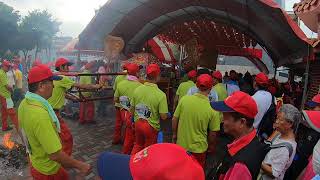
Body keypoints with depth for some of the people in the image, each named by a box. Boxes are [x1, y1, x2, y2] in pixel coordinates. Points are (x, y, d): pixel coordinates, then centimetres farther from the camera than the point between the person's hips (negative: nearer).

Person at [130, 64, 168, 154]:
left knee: (138, 144, 28)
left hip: (138, 123, 5)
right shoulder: (160, 94, -23)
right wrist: (167, 114, 2)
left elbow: (132, 108, 2)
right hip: (151, 126, -4)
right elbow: (163, 116, -21)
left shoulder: (137, 89, -8)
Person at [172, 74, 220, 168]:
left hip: (181, 144, 2)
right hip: (198, 148, -1)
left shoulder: (184, 99, -16)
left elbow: (174, 120, -7)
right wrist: (211, 147, 10)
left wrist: (174, 135, 10)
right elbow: (213, 134, -9)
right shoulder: (213, 109, -19)